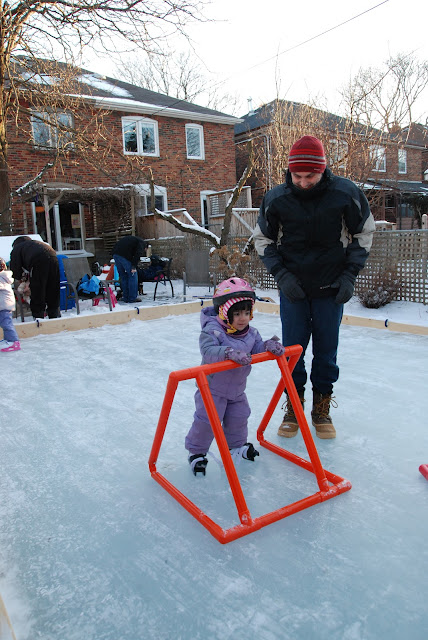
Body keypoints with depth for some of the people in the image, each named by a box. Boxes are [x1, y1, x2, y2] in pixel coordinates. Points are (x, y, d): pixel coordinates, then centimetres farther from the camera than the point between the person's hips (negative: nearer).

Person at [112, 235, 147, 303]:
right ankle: (132, 298, 7)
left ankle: (125, 297, 22)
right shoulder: (142, 243, 10)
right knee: (132, 275, 4)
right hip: (124, 255, -8)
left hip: (115, 254, 8)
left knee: (123, 276, 18)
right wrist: (134, 267, -13)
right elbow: (137, 254, -10)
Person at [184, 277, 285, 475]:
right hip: (213, 387, -6)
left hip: (237, 388, 6)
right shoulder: (212, 331, -24)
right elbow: (208, 352, -37)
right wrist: (230, 352, -51)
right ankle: (196, 452, 19)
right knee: (206, 420, -4)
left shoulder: (251, 333, -2)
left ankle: (236, 445, 43)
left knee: (239, 417, 16)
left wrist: (270, 345, -20)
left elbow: (258, 349, 1)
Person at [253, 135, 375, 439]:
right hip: (292, 288, 1)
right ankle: (294, 406, 23)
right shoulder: (276, 199, -9)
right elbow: (263, 239, 4)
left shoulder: (346, 193, -11)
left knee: (327, 351, 7)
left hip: (331, 289, 0)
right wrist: (282, 274, -7)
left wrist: (349, 275, -5)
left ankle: (322, 408, 24)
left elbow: (364, 233, 2)